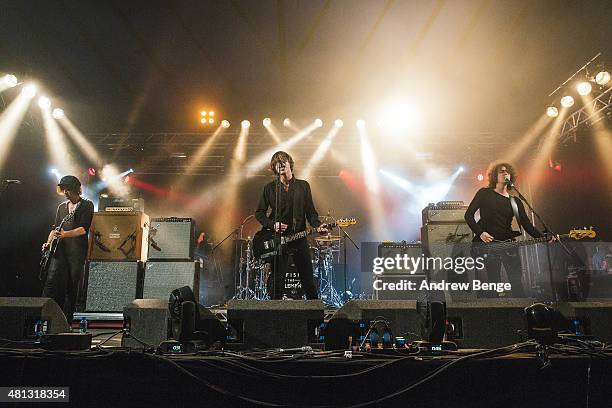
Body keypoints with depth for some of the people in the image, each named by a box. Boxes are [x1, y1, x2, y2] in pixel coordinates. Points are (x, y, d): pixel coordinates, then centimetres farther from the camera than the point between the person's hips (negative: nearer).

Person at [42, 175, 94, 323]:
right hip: (60, 251, 4)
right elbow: (55, 228, 18)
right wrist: (49, 242, 1)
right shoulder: (61, 207, 19)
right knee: (51, 282, -9)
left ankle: (66, 321, 7)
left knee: (72, 288, 0)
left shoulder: (87, 205, 2)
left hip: (77, 252, -4)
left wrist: (65, 234, -22)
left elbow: (83, 229, -9)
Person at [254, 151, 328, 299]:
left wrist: (318, 225, -12)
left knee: (308, 279, 7)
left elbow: (310, 211, 6)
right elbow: (259, 213, 6)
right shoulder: (270, 188, 4)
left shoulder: (303, 186, 7)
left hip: (300, 238, 1)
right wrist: (272, 225, -11)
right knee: (277, 280, 2)